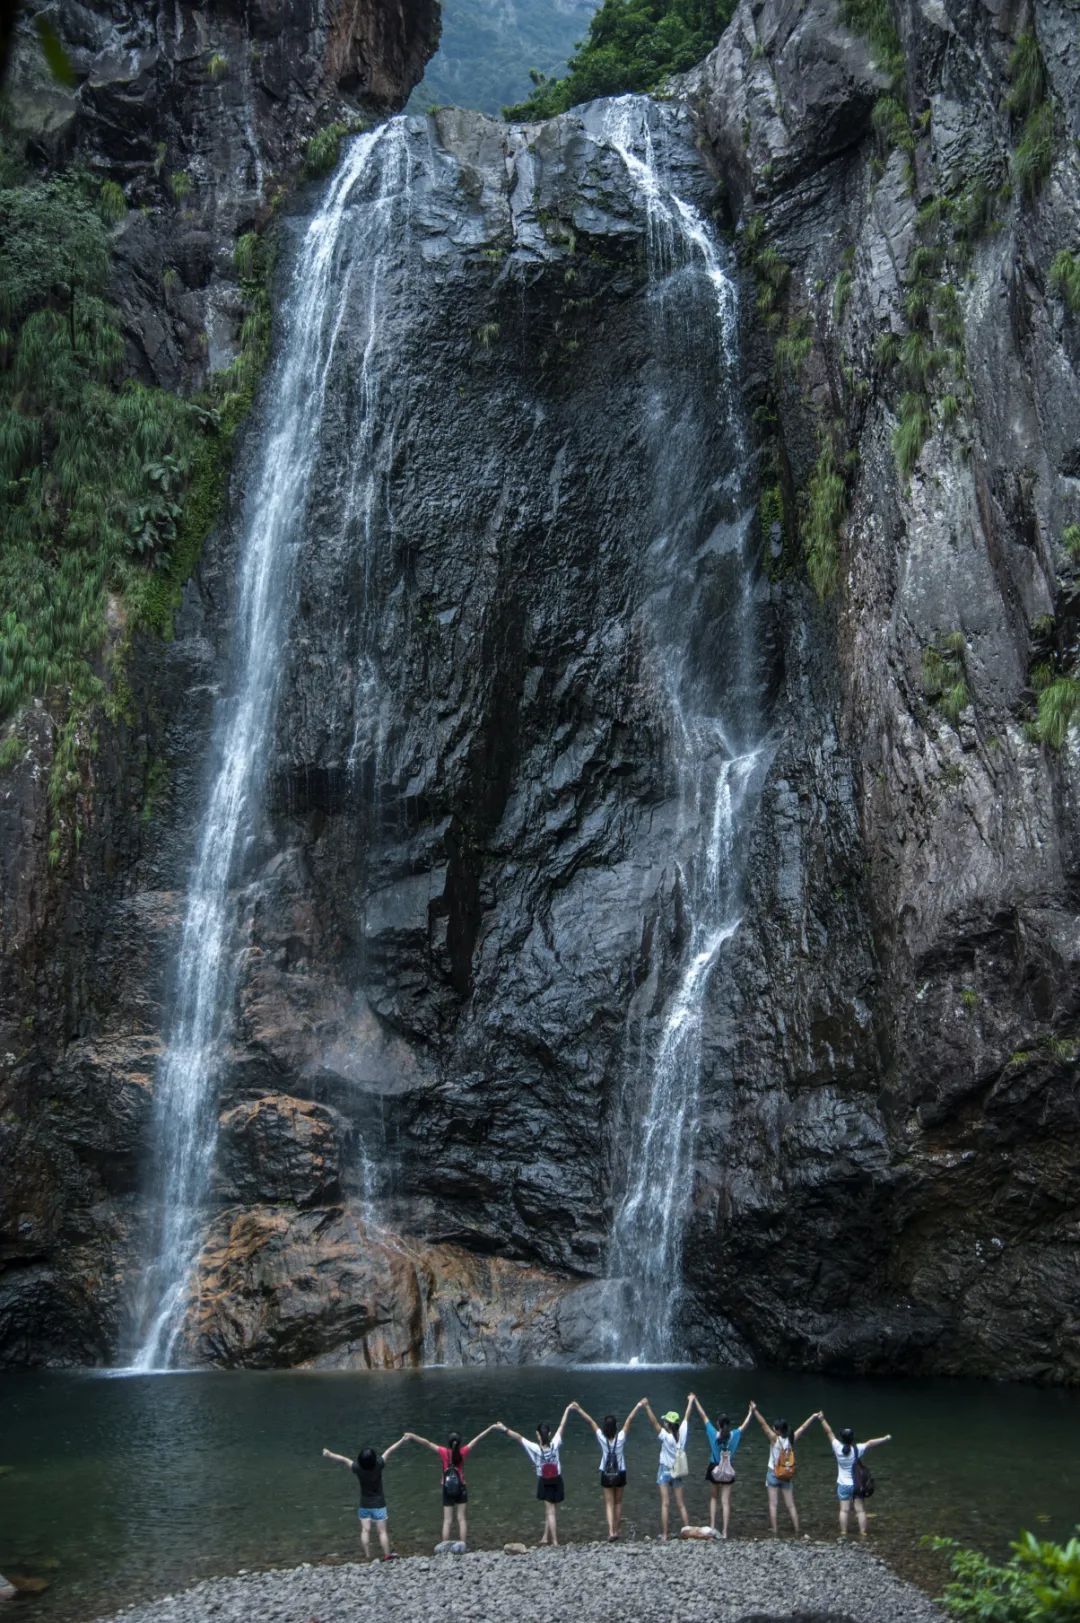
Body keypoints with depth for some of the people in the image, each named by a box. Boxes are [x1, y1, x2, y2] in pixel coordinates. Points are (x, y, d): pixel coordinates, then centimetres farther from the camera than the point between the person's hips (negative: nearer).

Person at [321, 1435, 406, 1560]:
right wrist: (403, 1439, -5)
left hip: (364, 1504, 1)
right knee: (382, 1531, 6)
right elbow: (389, 1451, -12)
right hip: (378, 1504, -1)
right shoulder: (378, 1465, -23)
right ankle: (387, 1556, 10)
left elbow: (343, 1459, -9)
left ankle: (367, 1557, 12)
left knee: (365, 1531, 9)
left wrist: (329, 1455, 0)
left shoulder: (357, 1468, -21)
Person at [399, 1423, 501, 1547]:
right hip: (461, 1489, 0)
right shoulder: (463, 1452, -10)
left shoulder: (444, 1452, -12)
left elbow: (427, 1443, -16)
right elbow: (478, 1438, -6)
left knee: (447, 1520, 5)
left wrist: (412, 1436, -16)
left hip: (447, 1490, 0)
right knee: (461, 1519, 6)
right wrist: (491, 1428, -4)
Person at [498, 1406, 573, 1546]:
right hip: (557, 1481, 2)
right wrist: (567, 1410, 2)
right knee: (549, 1510, 17)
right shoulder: (554, 1445, -14)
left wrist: (505, 1429, -25)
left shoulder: (536, 1448, -20)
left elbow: (519, 1437, -24)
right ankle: (546, 1537, 20)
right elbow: (561, 1427, -6)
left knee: (550, 1512, 3)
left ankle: (555, 1541, -1)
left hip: (544, 1483, -2)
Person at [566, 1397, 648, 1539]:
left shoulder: (601, 1437, -15)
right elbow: (629, 1420, -14)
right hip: (620, 1474, 0)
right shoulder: (620, 1437, -16)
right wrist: (638, 1406, -12)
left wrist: (578, 1409, -10)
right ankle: (616, 1531, 19)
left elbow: (589, 1421, -12)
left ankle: (611, 1531, -13)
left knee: (609, 1503, 4)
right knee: (618, 1502, 16)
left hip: (606, 1474, 0)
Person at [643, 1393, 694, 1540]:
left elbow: (654, 1422, -29)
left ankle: (664, 1535, -4)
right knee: (681, 1505, 12)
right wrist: (691, 1401, 19)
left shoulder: (665, 1437, -20)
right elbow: (686, 1417, 6)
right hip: (678, 1472, 5)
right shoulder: (682, 1434, -8)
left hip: (665, 1471, -5)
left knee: (664, 1504, -2)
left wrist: (647, 1407, -34)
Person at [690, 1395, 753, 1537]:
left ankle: (712, 1527, 7)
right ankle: (724, 1531, -2)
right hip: (728, 1471, 1)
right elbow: (745, 1424, 7)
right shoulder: (734, 1435, -8)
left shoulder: (713, 1434, -12)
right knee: (725, 1502, 3)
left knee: (713, 1499, 17)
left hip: (714, 1469, -1)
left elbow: (704, 1416, -5)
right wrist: (751, 1411, 22)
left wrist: (695, 1401, 3)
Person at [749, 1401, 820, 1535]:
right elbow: (803, 1427, 2)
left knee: (773, 1505, 0)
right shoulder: (792, 1439, -6)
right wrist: (814, 1417, 10)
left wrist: (755, 1411, -20)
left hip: (773, 1474, -4)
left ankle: (775, 1532, -5)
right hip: (787, 1476, 4)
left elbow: (763, 1424, -20)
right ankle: (797, 1531, 9)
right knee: (791, 1506, 10)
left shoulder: (774, 1439, -16)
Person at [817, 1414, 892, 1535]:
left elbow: (829, 1433, -4)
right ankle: (863, 1534, 7)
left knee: (844, 1510, 8)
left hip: (843, 1485, 1)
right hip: (857, 1484, -1)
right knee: (860, 1510, 6)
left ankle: (843, 1534, 10)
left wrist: (822, 1420, 5)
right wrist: (886, 1439, -13)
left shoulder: (838, 1448, -13)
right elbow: (871, 1443, -17)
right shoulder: (858, 1449, -18)